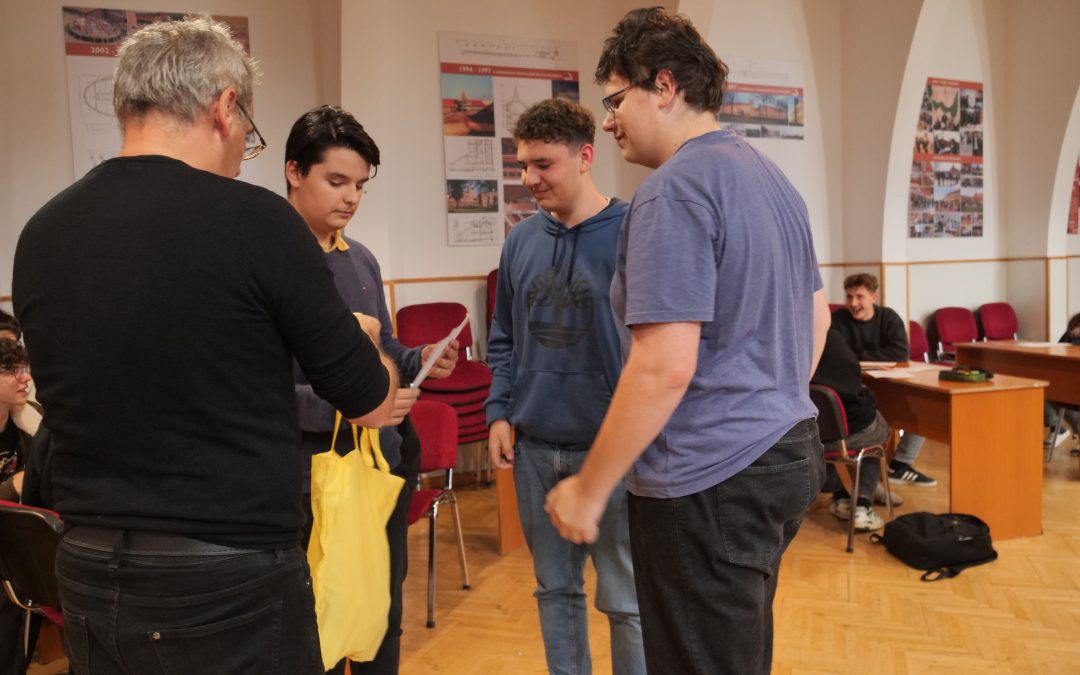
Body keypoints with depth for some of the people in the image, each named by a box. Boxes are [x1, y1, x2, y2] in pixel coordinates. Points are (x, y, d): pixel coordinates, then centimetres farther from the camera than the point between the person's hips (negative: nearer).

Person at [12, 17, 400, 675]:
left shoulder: (40, 236, -1)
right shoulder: (254, 219, -17)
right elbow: (371, 404, -9)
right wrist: (358, 340, 14)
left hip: (90, 575, 5)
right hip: (234, 581, -5)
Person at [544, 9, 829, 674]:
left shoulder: (675, 189, -18)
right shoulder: (771, 176, 12)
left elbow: (664, 368, -25)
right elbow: (818, 317, 19)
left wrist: (589, 488, -16)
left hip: (710, 482, -10)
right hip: (789, 452, 10)